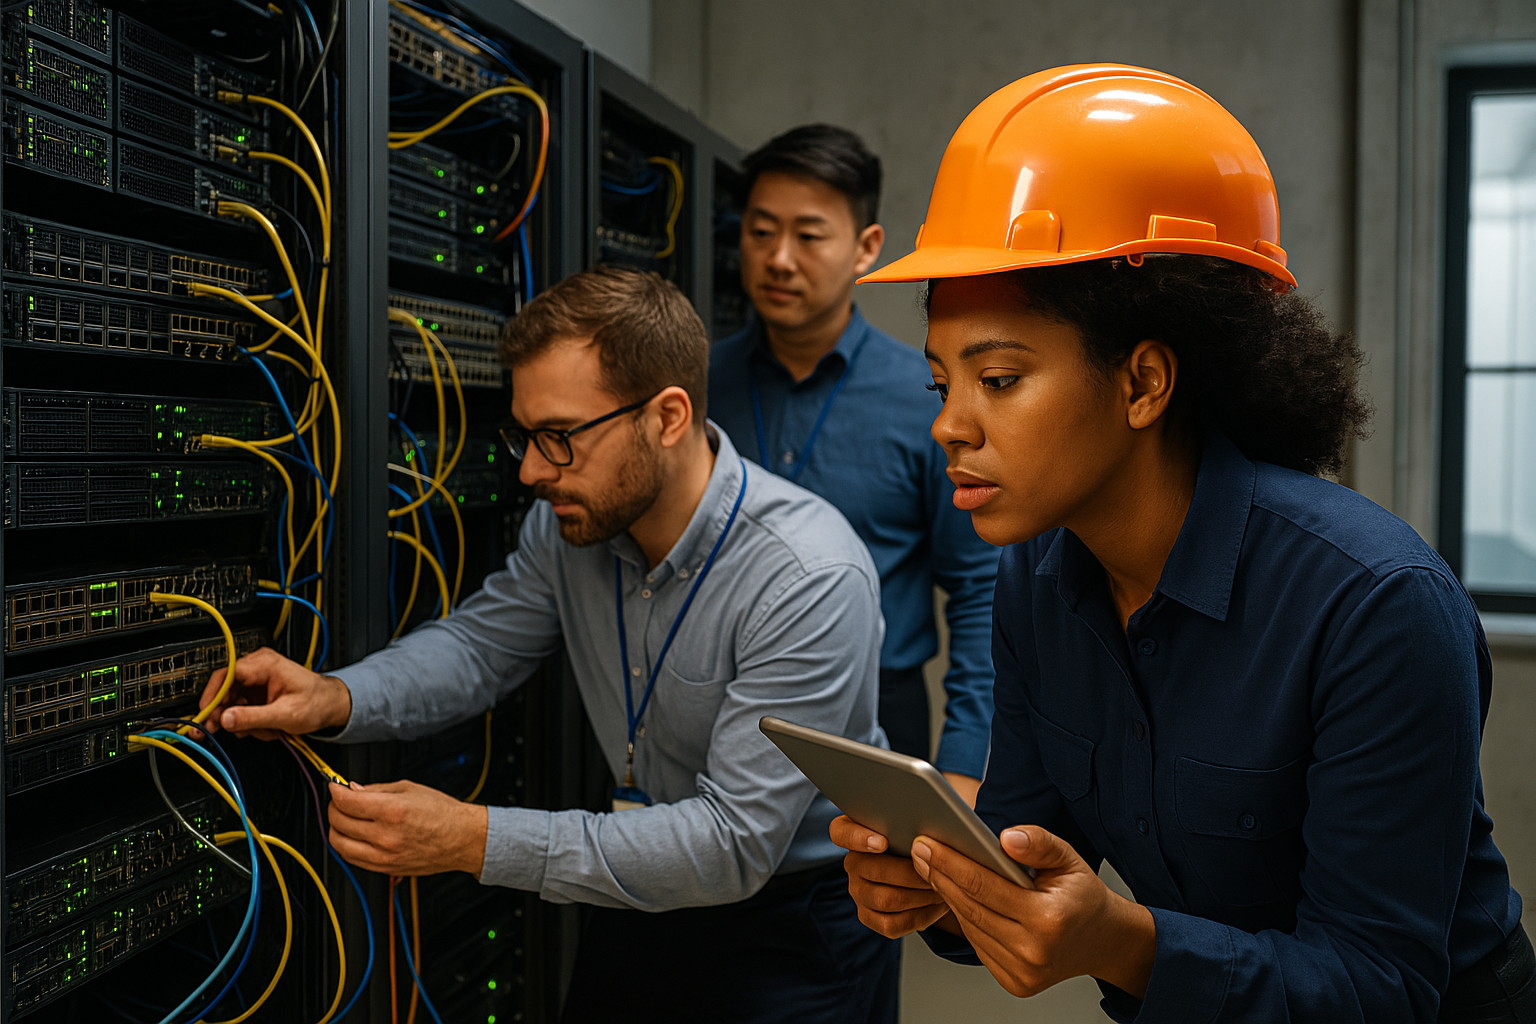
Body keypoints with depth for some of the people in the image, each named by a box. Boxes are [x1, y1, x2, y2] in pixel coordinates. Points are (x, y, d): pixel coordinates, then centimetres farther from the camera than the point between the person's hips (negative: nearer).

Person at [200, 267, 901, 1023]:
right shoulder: (570, 520, -11)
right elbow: (479, 644, 4)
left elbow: (733, 844, -32)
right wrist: (335, 699, -17)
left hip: (798, 927, -5)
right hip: (650, 893, 6)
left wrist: (476, 840, -35)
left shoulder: (813, 583, -32)